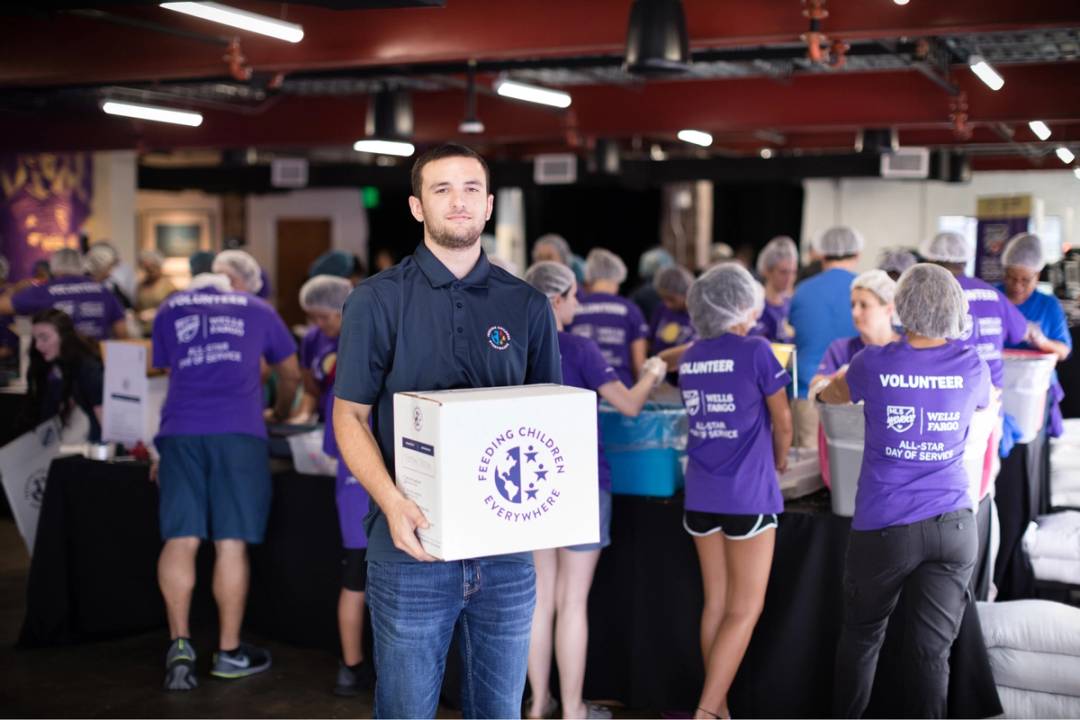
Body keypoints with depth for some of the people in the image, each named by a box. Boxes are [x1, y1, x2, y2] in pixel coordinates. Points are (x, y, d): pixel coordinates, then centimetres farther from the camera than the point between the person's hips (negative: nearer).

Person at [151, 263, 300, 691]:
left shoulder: (170, 310, 21)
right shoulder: (257, 310, 18)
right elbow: (291, 374, 29)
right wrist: (280, 413, 48)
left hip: (180, 430, 2)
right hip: (238, 431, -2)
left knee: (180, 539, 2)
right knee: (231, 543, 1)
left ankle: (179, 643, -9)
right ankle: (229, 652, 8)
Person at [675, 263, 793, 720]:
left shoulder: (689, 359, 8)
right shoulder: (755, 351, -10)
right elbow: (782, 422, 1)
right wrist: (779, 461, 21)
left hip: (701, 494, 6)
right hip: (748, 495, -6)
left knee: (716, 604, 14)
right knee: (744, 611, 0)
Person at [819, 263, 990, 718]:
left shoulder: (876, 363, -6)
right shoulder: (973, 367, 0)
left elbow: (830, 395, 15)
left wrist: (826, 386, 38)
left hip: (885, 527, -1)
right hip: (953, 525, 2)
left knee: (862, 637, 16)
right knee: (932, 649, 3)